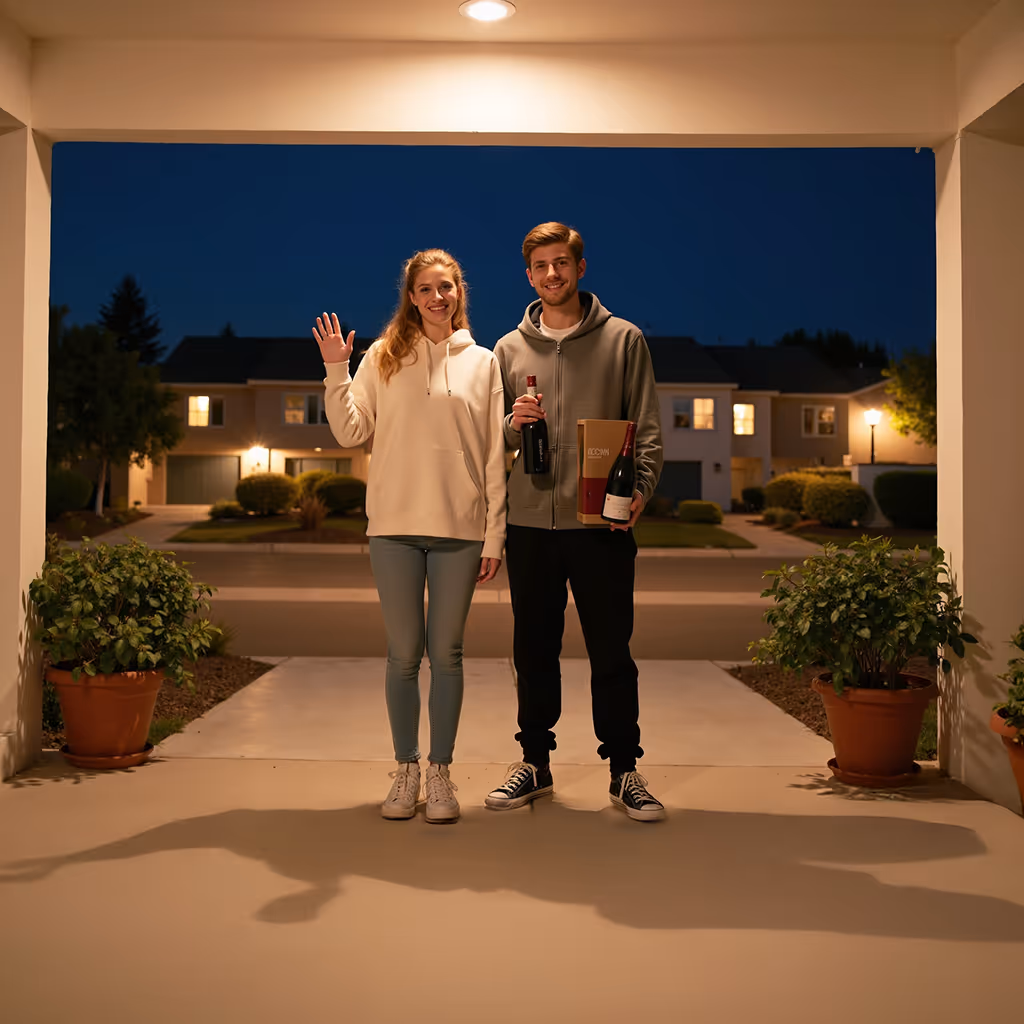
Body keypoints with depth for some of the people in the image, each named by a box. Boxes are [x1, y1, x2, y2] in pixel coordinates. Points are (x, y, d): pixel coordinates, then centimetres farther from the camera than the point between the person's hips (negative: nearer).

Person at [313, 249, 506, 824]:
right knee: (404, 654, 5)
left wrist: (494, 536, 0)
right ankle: (407, 771, 18)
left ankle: (441, 773, 16)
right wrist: (336, 371, -7)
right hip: (394, 526, 0)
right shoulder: (383, 358, 7)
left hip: (460, 529, 0)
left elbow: (495, 457, 5)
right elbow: (350, 433, 3)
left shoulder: (482, 362, 7)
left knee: (446, 653, 5)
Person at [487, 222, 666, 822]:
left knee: (612, 653, 3)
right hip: (530, 524, 3)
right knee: (534, 651, 11)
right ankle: (535, 762, 24)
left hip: (602, 524, -2)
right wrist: (513, 425, -9)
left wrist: (640, 488, -13)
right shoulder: (509, 349, 11)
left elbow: (648, 428, 2)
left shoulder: (624, 339, 5)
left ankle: (624, 771, 15)